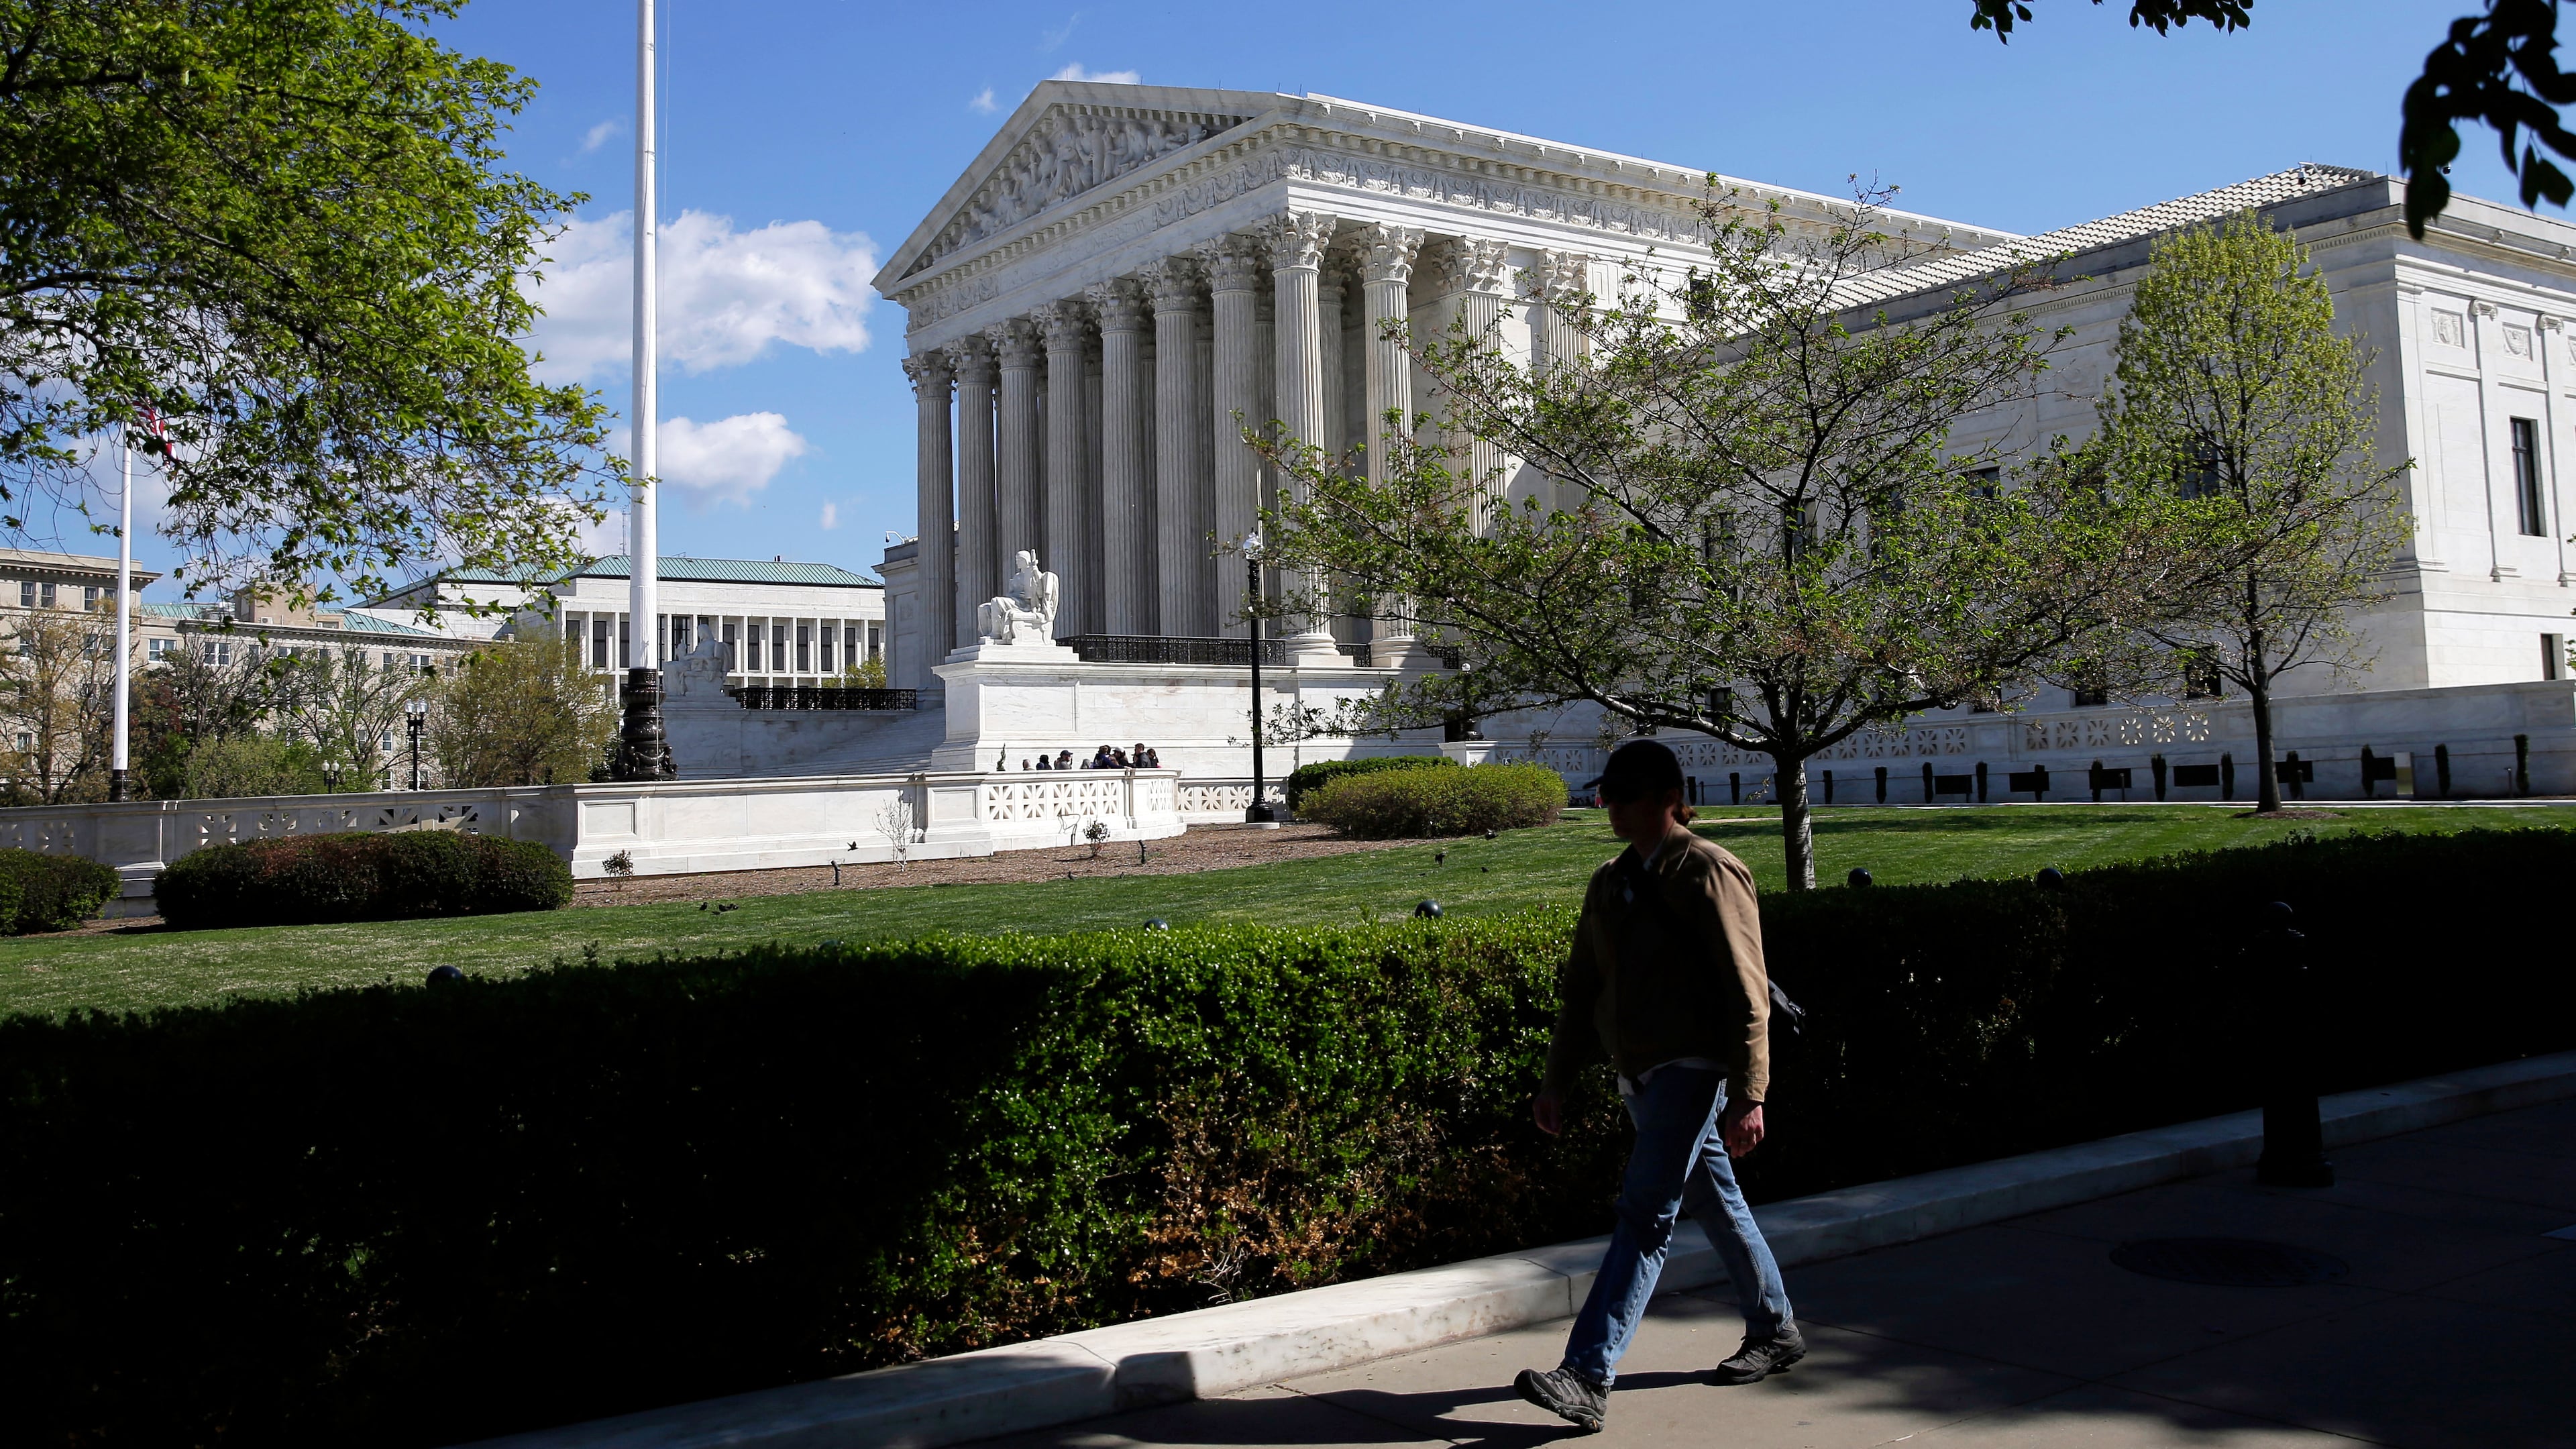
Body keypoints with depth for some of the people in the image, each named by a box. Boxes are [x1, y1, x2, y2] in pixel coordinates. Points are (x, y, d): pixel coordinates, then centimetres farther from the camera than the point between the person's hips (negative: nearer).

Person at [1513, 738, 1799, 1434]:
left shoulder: (1710, 873, -11)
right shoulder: (1609, 883, 12)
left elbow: (1747, 993, -13)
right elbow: (1582, 988, 16)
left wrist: (1748, 1098, -17)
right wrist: (1557, 1081, 11)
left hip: (1692, 1070, -8)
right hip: (1639, 1076, 8)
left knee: (1645, 1214, -13)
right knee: (1716, 1206, 19)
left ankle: (1588, 1379, -16)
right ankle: (1775, 1332, 35)